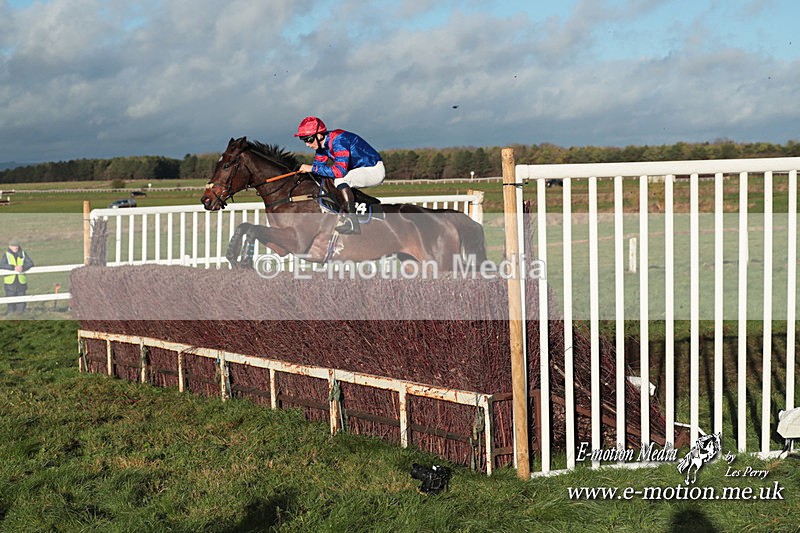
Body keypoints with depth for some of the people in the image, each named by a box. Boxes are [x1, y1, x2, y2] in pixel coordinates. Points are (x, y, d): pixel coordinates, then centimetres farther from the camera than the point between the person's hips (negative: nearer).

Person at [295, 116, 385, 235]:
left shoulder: (338, 140, -27)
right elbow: (318, 164, 7)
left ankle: (352, 223, -29)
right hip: (359, 170, 10)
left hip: (374, 170, -10)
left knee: (340, 179, -30)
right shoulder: (322, 143, 1)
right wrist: (305, 170, -12)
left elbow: (340, 170, -35)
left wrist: (313, 168, -30)